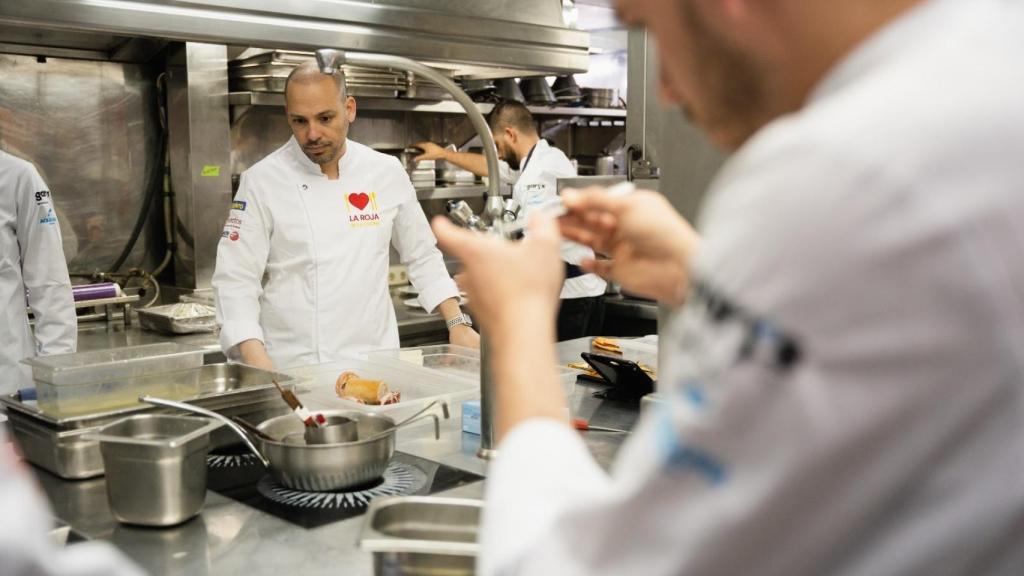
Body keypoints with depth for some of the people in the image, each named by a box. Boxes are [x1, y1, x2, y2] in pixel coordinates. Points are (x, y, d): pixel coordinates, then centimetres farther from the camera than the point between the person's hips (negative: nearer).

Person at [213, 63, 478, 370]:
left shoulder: (387, 172, 4)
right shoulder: (261, 181, -4)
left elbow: (422, 255, 15)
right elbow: (235, 280, -7)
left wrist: (457, 323, 8)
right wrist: (258, 363, -21)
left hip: (376, 361, 2)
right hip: (292, 367, -2)